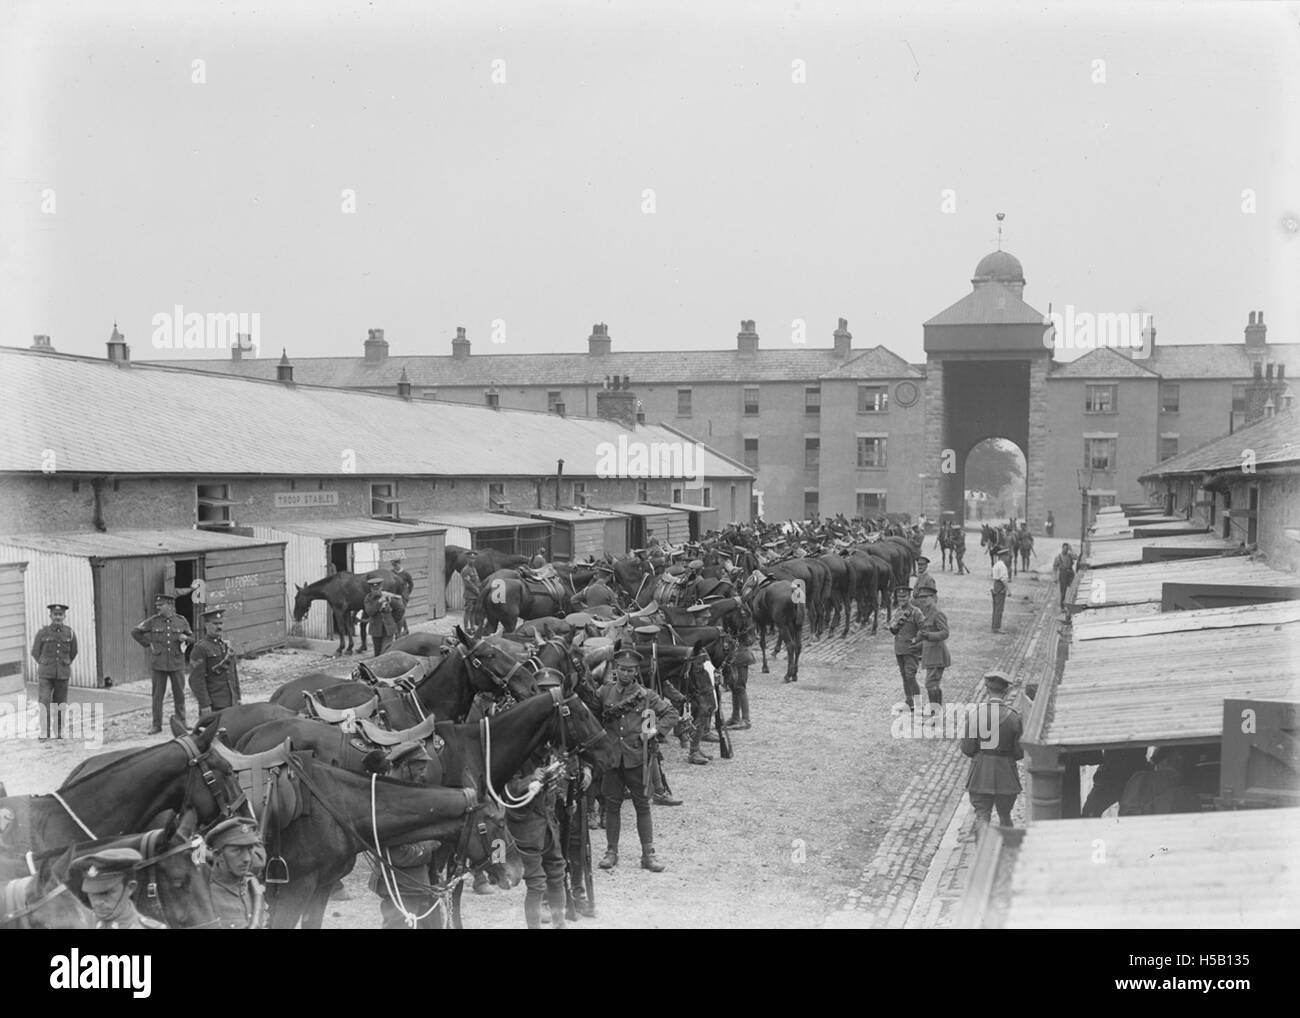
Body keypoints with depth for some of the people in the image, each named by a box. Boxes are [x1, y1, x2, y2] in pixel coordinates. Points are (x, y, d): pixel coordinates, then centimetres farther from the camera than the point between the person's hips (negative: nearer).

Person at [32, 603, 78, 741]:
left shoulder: (70, 633, -1)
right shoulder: (42, 633, -5)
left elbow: (73, 653, 14)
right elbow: (35, 652, 8)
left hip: (62, 675, 1)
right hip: (45, 674, -1)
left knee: (59, 704, 7)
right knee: (44, 703, -10)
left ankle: (58, 732, 20)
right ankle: (44, 733, -5)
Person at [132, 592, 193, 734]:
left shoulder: (181, 621, 0)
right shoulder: (153, 621, -2)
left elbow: (191, 637, 13)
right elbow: (135, 632, 9)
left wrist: (185, 638, -8)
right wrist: (148, 644, 5)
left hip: (177, 663, 1)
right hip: (159, 663, -1)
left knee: (179, 694, 6)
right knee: (158, 695, 2)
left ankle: (181, 722, 18)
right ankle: (156, 725, 8)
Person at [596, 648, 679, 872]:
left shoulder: (646, 696, 1)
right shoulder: (604, 692, 1)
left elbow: (671, 713, 6)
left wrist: (657, 730, -6)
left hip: (637, 758, 0)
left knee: (643, 805, 4)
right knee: (612, 805, 8)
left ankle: (648, 854, 10)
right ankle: (611, 852, 19)